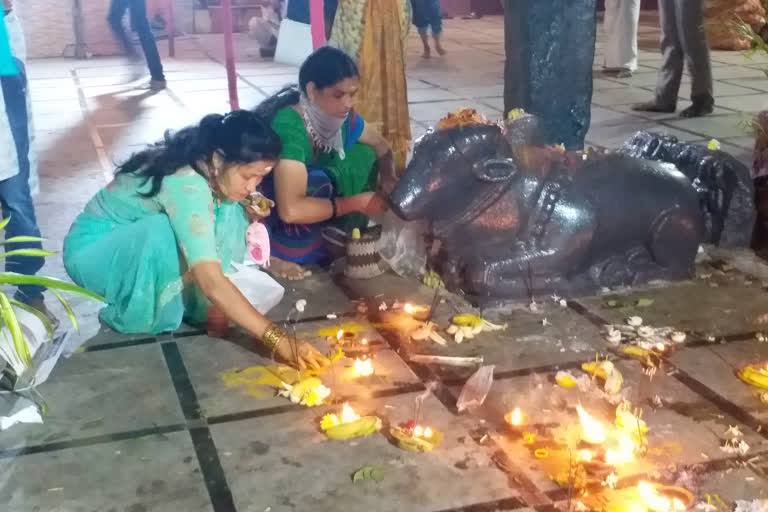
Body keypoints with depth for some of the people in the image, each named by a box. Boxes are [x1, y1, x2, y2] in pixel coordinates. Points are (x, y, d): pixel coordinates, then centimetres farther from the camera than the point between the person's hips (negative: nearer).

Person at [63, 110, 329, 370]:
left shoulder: (205, 170, -13)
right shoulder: (186, 185, -36)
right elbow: (211, 282, -42)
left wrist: (250, 212, -15)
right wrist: (277, 339, -44)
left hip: (149, 244, 7)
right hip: (93, 249, -7)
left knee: (229, 213, -12)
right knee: (166, 232, -37)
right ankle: (137, 316, -12)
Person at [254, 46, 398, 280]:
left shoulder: (340, 114, -12)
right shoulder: (289, 126, -34)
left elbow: (381, 146, 6)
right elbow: (291, 210, -41)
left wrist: (388, 176, -17)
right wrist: (357, 203, -31)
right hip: (262, 214, -8)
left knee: (363, 154, -5)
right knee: (318, 185, -35)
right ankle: (273, 253, -15)